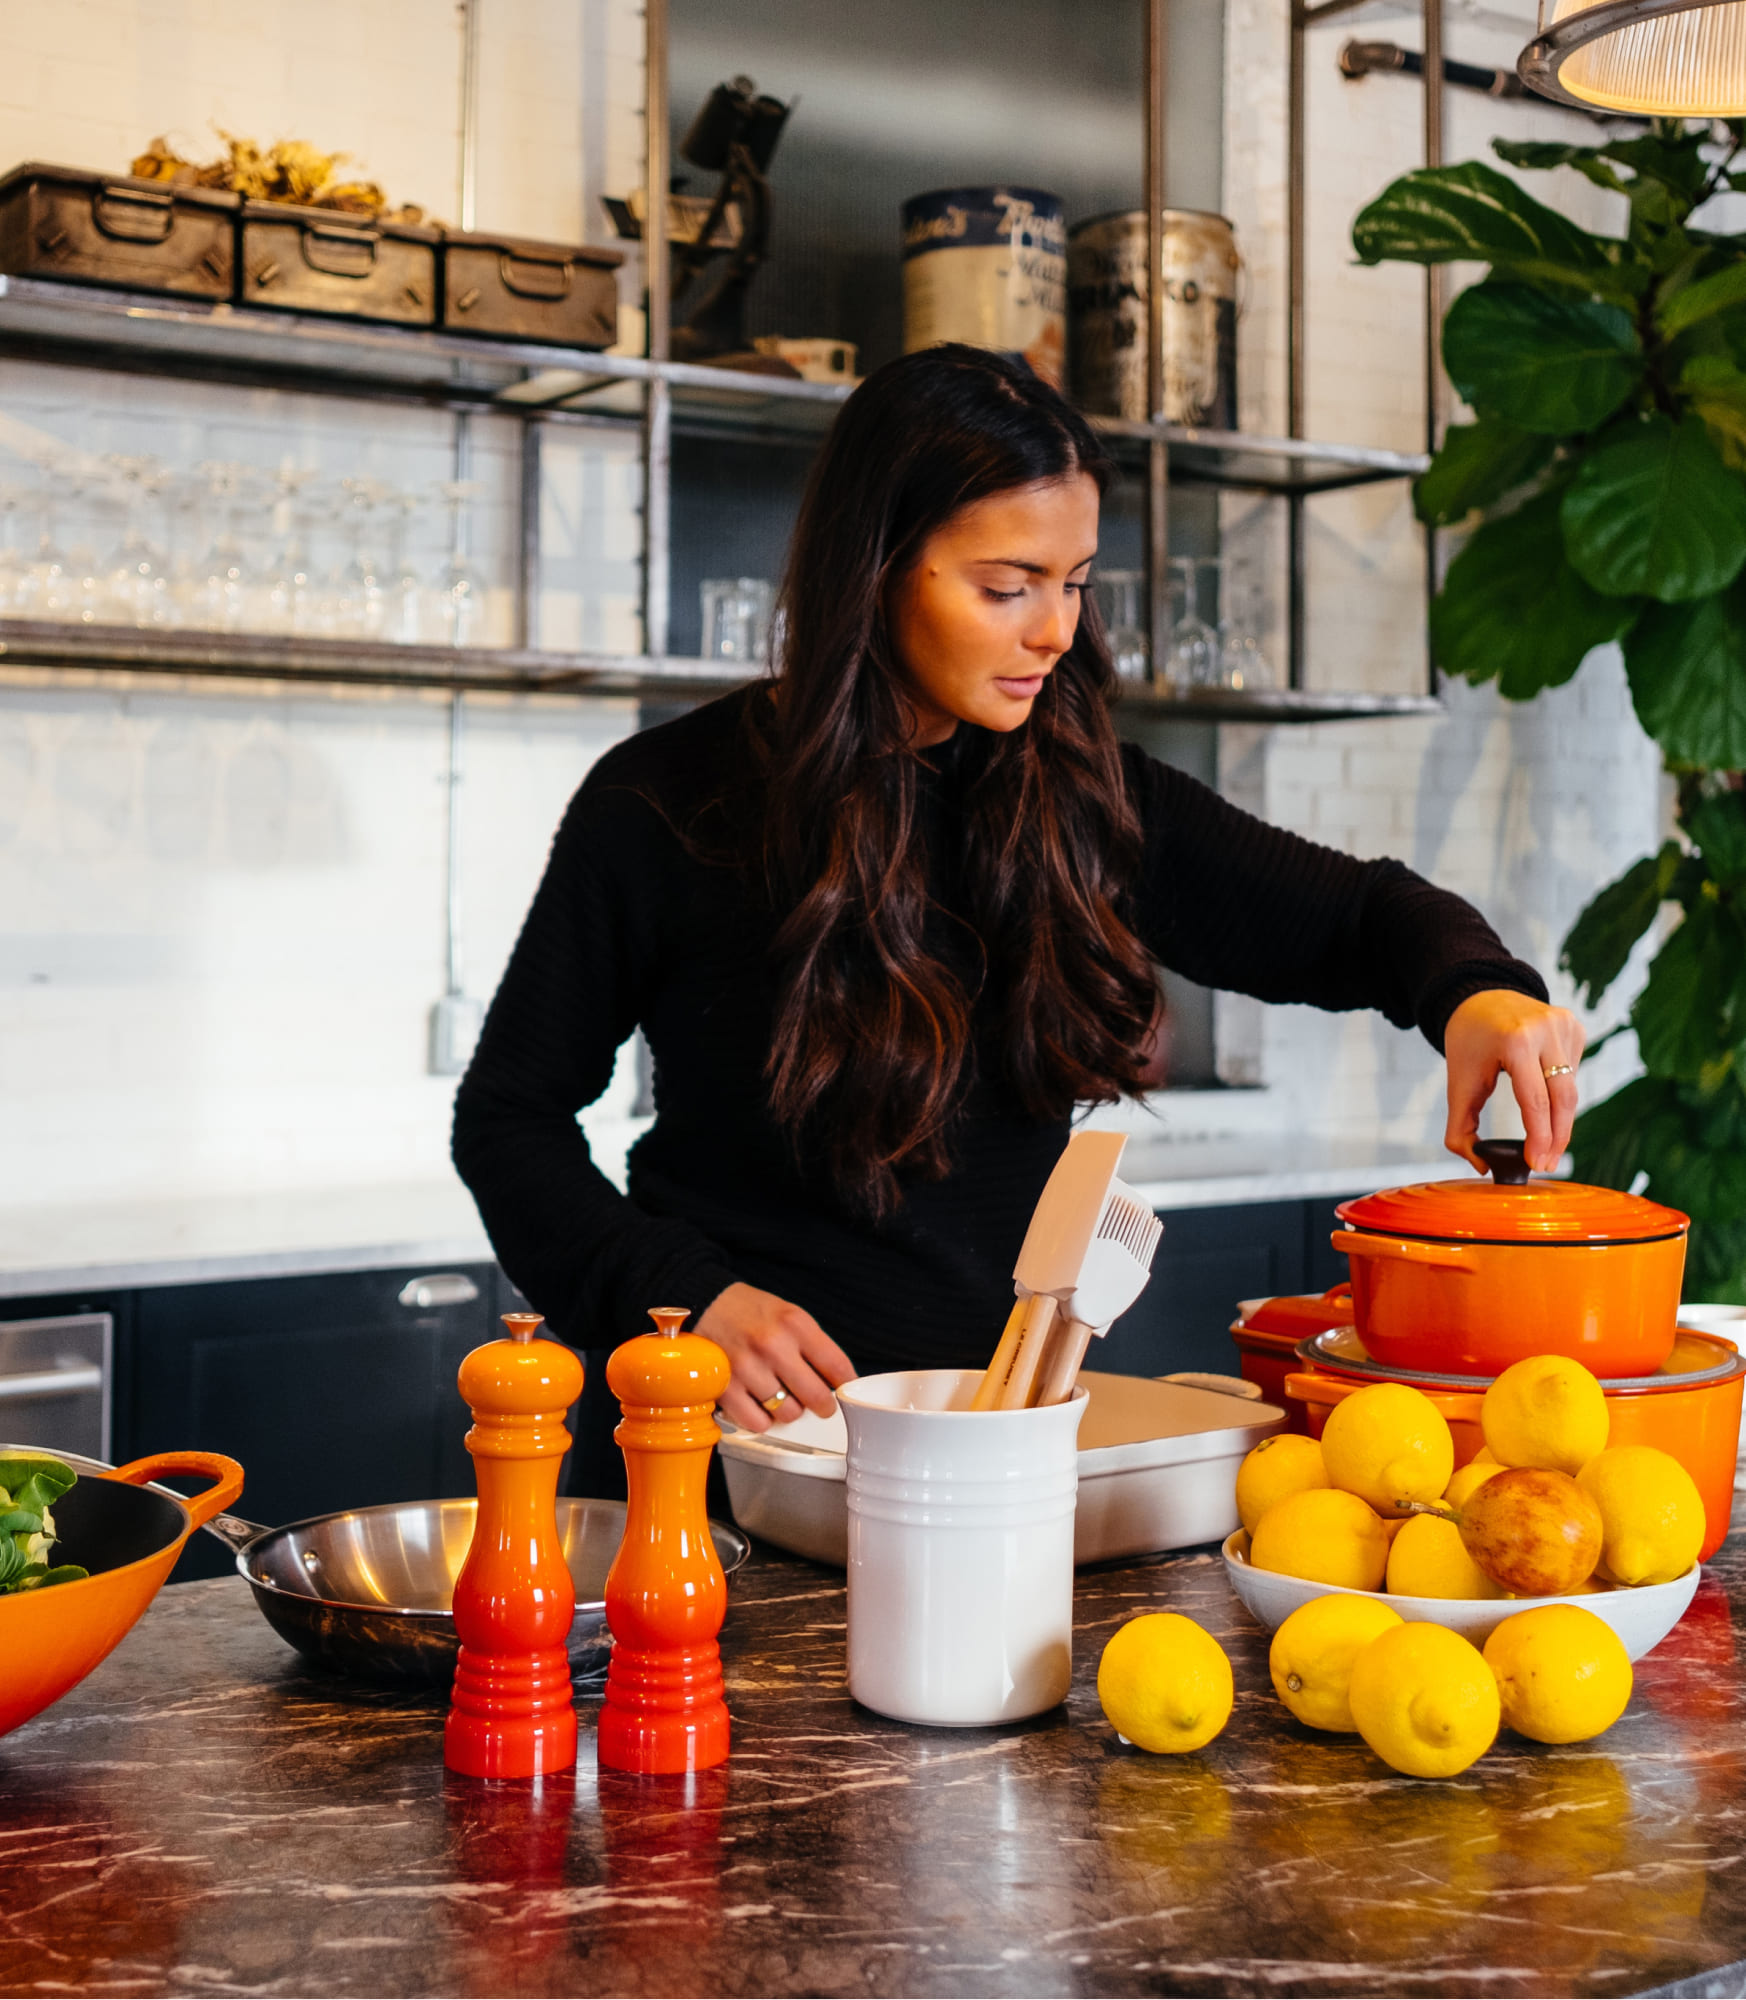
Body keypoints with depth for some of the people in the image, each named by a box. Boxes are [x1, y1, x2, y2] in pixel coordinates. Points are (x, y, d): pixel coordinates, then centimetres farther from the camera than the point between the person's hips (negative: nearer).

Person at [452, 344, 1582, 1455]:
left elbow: (1350, 913, 11)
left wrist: (1476, 990, -12)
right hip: (765, 1416, -3)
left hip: (1011, 1400, 3)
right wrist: (686, 1298, -12)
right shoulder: (665, 807, -5)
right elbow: (511, 1117, 3)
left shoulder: (1079, 796, 4)